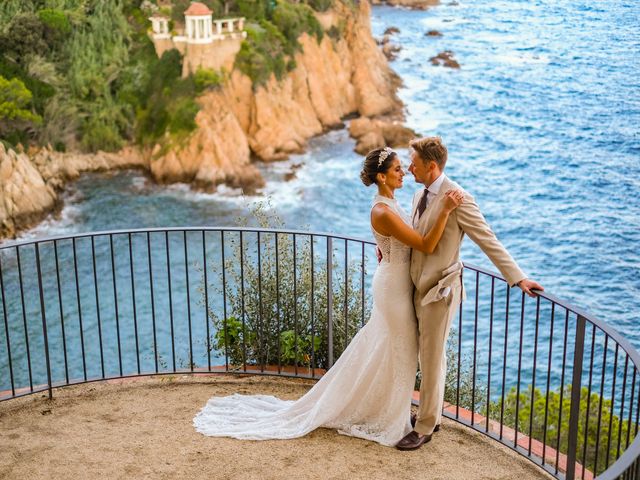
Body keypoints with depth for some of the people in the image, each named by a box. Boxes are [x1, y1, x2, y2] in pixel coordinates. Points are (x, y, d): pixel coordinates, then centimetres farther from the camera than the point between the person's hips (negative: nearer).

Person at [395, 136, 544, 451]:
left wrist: (518, 278, -19)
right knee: (430, 356, 20)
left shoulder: (457, 199, -19)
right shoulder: (420, 195, 8)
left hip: (439, 291, -8)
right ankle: (432, 414, 35)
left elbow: (489, 241, -17)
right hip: (420, 287, 8)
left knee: (432, 360, 3)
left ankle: (424, 428, 16)